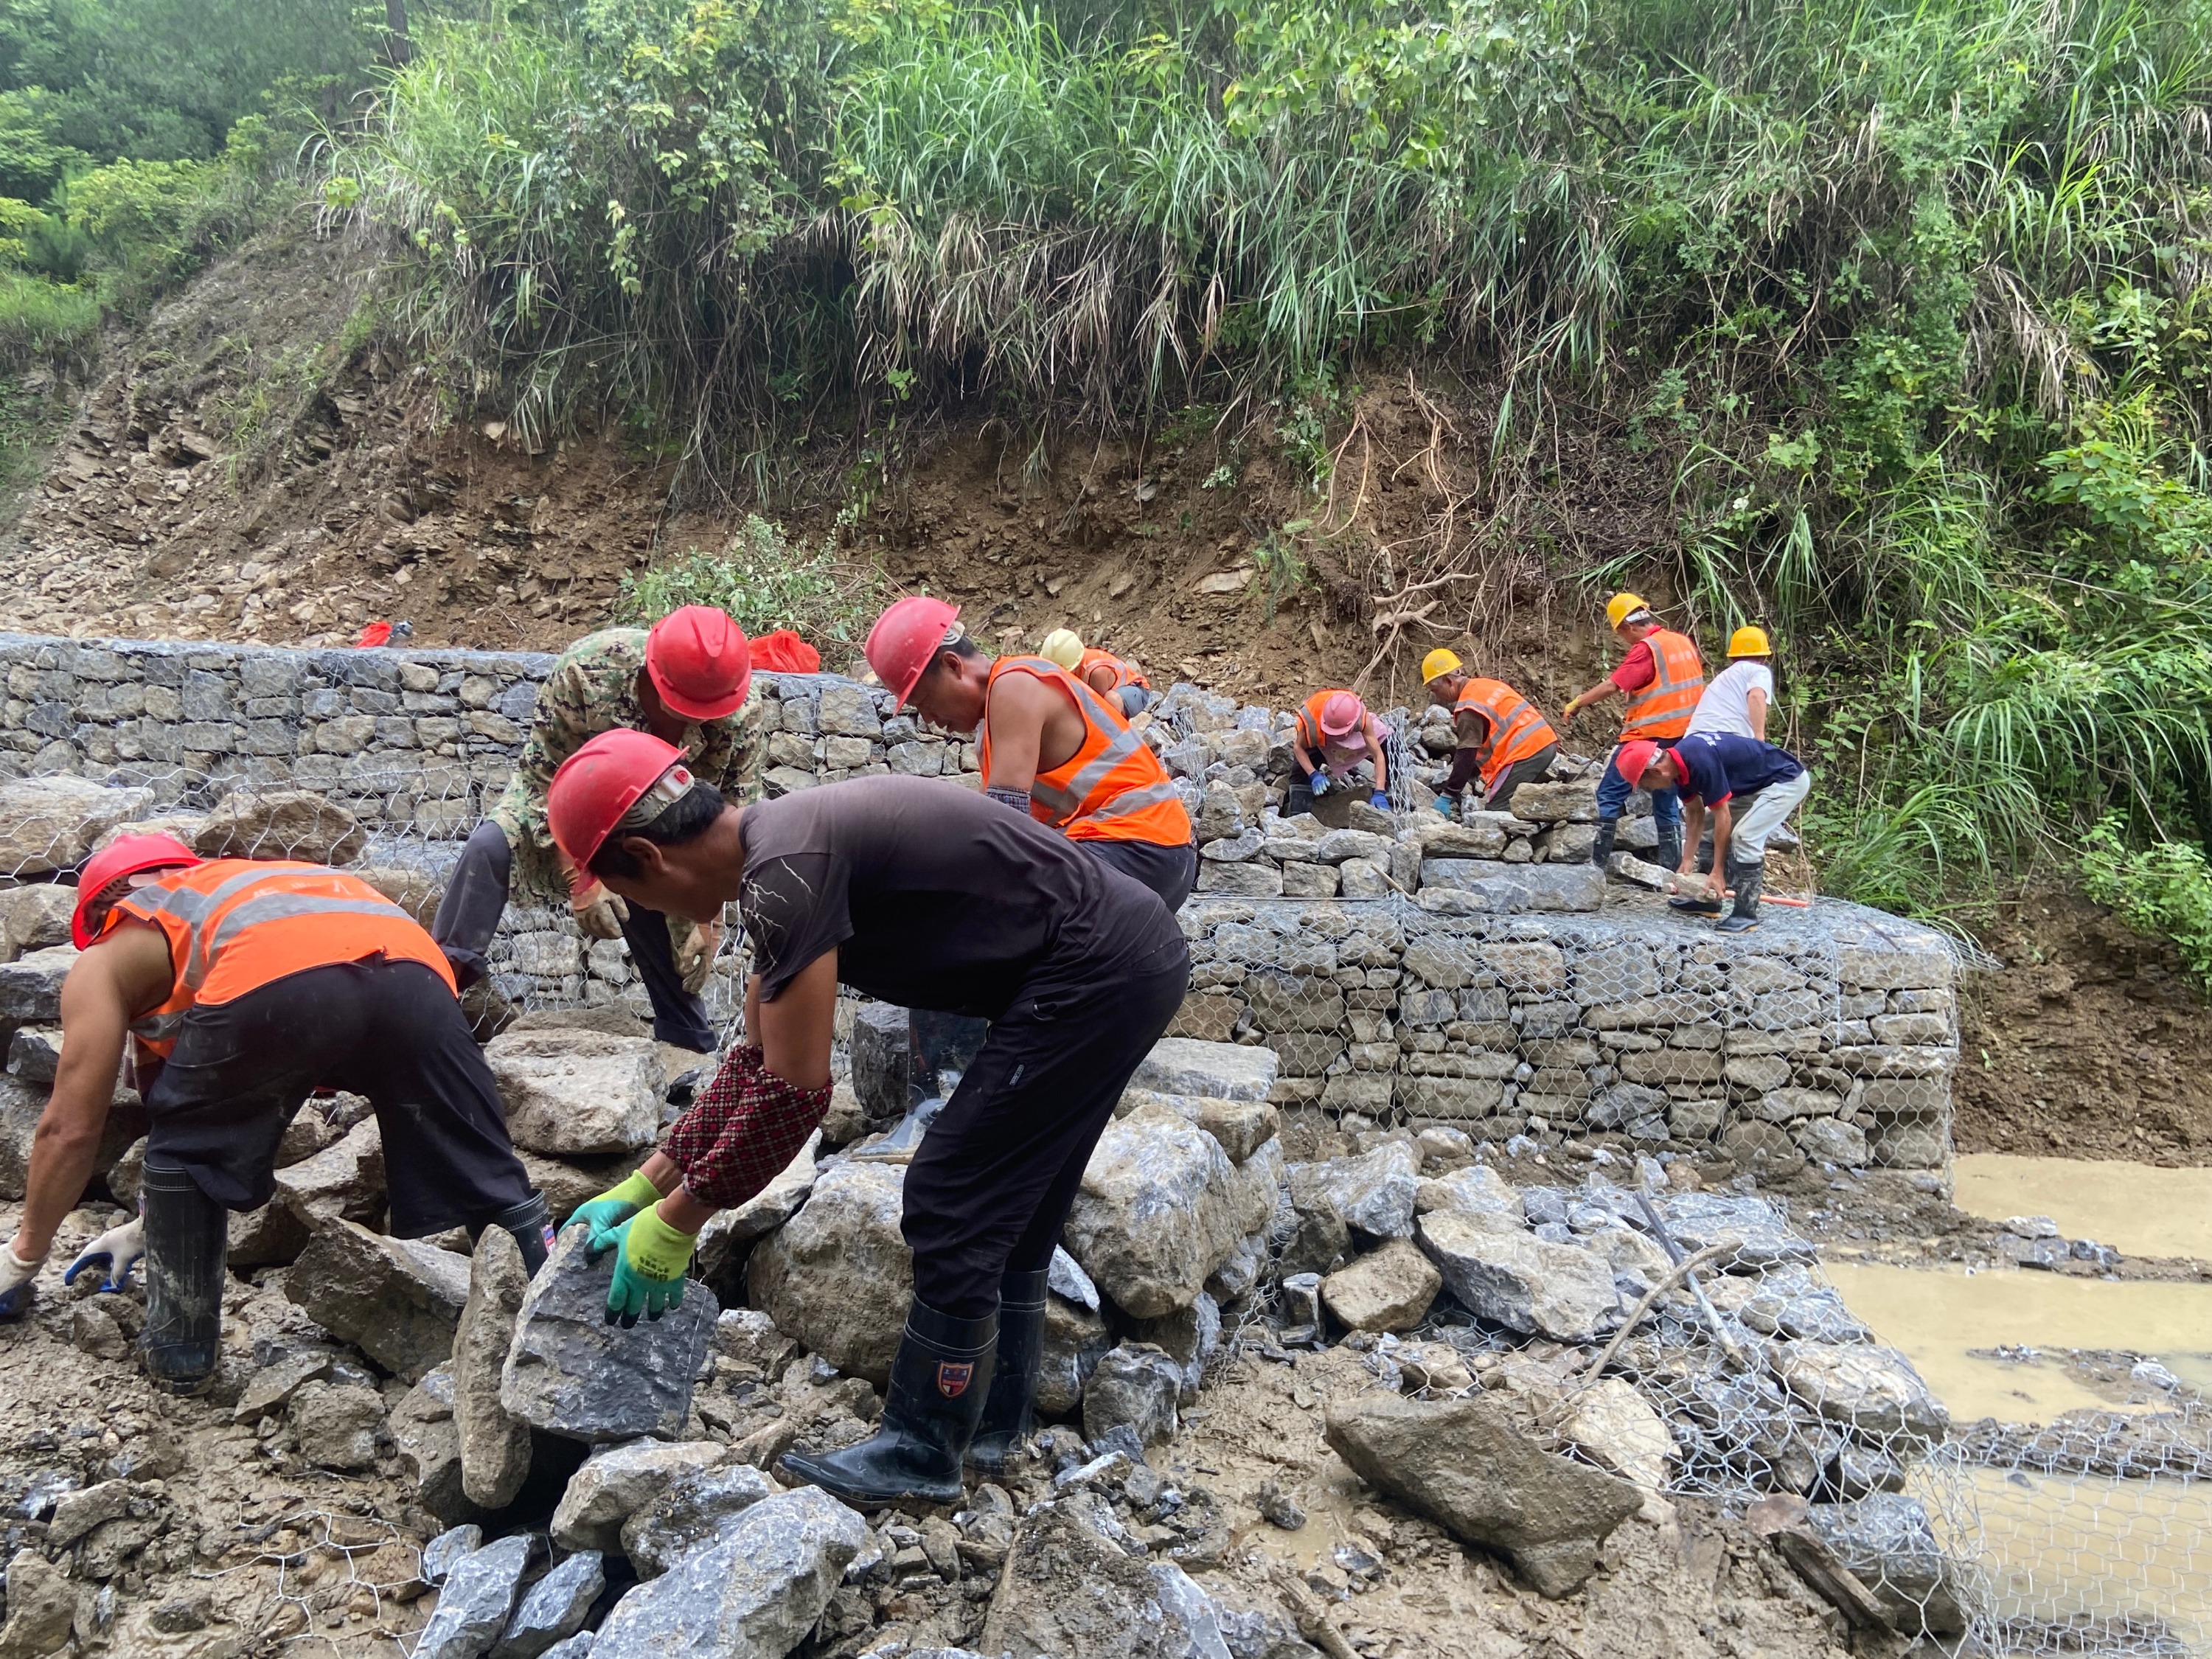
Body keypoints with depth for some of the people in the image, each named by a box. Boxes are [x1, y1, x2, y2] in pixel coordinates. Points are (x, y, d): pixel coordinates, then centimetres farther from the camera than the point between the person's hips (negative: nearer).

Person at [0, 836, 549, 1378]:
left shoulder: (106, 959, 31)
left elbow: (71, 1129, 30)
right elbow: (226, 1119, 53)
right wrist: (149, 1226, 61)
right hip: (415, 973, 5)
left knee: (181, 1145, 24)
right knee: (490, 1184, 15)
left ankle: (180, 1342, 27)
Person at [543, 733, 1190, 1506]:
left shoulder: (783, 872, -20)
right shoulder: (780, 851, 11)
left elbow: (793, 1091, -19)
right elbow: (757, 1061, 19)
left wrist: (675, 1221, -7)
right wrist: (645, 1183, 20)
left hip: (1096, 971, -10)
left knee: (952, 1206, -2)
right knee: (1006, 1206, 19)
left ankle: (920, 1456, 13)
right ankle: (991, 1425, 33)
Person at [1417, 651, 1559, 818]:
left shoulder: (1469, 704, -10)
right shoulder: (1485, 686, 19)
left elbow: (1467, 754, -14)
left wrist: (1447, 796, -11)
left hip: (1526, 753, -10)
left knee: (1496, 810, -11)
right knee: (1518, 807, 15)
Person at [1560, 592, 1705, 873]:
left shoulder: (1646, 649, -15)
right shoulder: (1683, 642, 9)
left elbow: (1611, 686, -22)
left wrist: (1576, 703, -11)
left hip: (1648, 737, -8)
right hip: (1681, 737, 8)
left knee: (1610, 795, -1)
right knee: (1666, 802, 14)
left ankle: (1597, 863, -4)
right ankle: (1671, 868, 13)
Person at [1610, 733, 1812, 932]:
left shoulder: (1700, 763, -31)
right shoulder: (1679, 763, -4)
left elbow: (1723, 817, -25)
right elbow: (1696, 812, 7)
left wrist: (1717, 873, -21)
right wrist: (1688, 860, 3)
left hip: (1788, 780, -10)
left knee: (1745, 837, -20)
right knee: (1713, 831, 10)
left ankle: (1747, 913, -9)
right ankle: (1709, 899, 17)